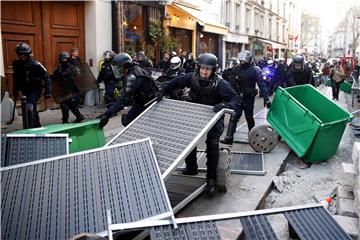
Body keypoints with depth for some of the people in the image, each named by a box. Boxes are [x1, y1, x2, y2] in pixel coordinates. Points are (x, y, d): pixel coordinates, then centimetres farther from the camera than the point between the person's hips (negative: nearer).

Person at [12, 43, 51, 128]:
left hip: (35, 90, -6)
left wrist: (48, 91, -16)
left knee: (29, 108, -21)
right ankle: (37, 126, 35)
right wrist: (15, 90, 18)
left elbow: (46, 77, -13)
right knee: (32, 109, 17)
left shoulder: (35, 64, -17)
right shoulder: (16, 64, 0)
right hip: (25, 90, 6)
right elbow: (16, 78, 15)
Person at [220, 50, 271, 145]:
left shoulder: (253, 71, -10)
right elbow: (232, 83, 10)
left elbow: (261, 84, -12)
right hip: (238, 97, 3)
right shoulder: (237, 69, 3)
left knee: (249, 118, 11)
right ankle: (229, 138, -7)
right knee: (234, 117, -6)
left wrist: (266, 99, -18)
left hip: (248, 98, -3)